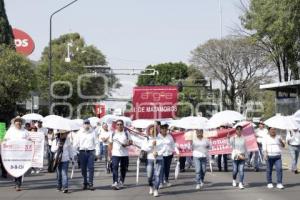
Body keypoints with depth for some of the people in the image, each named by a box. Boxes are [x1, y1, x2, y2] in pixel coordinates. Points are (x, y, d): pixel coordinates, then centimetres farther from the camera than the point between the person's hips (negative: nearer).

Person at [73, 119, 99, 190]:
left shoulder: (93, 132, 5)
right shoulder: (79, 133, 6)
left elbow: (96, 143, 7)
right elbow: (76, 143, 7)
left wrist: (97, 152, 0)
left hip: (91, 152, -1)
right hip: (82, 152, 1)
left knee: (91, 168, -7)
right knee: (83, 169, 6)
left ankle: (90, 184, -4)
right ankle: (85, 183, 18)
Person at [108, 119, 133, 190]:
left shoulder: (126, 133, 5)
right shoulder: (113, 133, 5)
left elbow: (131, 142, 7)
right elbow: (110, 144, 8)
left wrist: (127, 144, -14)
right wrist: (110, 153, 2)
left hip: (124, 154, 2)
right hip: (115, 154, -2)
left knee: (124, 168, 9)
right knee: (115, 168, -13)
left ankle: (121, 182, 25)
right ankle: (115, 183, -16)